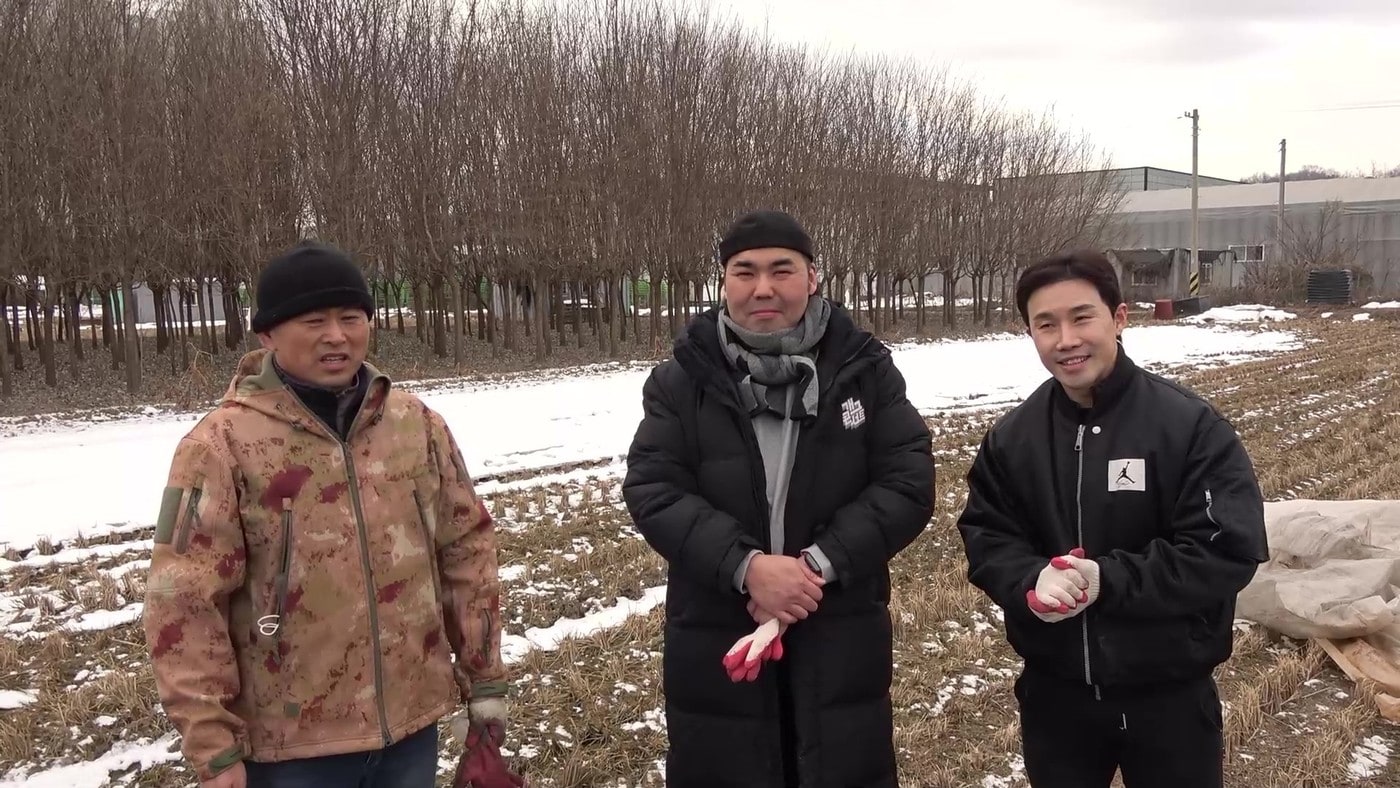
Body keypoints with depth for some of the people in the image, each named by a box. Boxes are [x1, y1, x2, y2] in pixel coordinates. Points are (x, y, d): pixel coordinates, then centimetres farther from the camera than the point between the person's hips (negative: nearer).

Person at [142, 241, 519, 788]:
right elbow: (184, 605, -11)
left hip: (411, 723, 4)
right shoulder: (223, 445, -11)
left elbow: (467, 549, 7)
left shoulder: (417, 424, 2)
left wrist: (484, 679, 8)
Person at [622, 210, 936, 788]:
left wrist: (820, 563, -18)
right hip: (716, 639, 0)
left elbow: (908, 484, -6)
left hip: (841, 633, 0)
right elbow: (651, 491, -9)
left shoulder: (864, 369, -2)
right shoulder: (683, 379, -2)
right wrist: (744, 567, -22)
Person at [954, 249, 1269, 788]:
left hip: (1170, 696, -3)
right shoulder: (1010, 437, -1)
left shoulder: (1191, 426, -14)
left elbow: (1230, 550, -18)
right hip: (1053, 692, 3)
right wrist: (1032, 581, -22)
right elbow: (985, 540, 0)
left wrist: (1107, 580, -26)